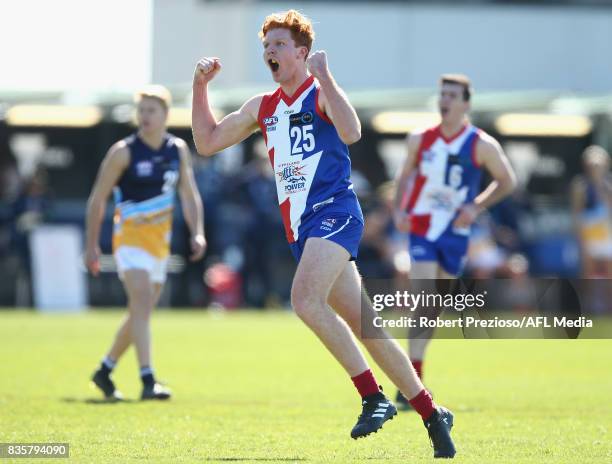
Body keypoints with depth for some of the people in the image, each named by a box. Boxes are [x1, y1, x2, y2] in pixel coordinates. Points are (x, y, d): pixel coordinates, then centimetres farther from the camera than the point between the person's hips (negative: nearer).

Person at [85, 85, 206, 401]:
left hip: (160, 241, 6)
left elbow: (189, 195, 12)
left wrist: (197, 232, -3)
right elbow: (97, 199, -3)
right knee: (142, 301, -22)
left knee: (141, 313, 12)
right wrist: (92, 244, -4)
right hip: (130, 236, -6)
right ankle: (148, 380, -28)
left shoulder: (179, 150, 7)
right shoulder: (123, 152, -7)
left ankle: (105, 370, 30)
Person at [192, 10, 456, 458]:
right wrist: (200, 86, 13)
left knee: (305, 299, -28)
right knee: (364, 326, 6)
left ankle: (374, 397, -23)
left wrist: (324, 76, -24)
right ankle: (432, 413, 12)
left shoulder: (321, 93, -4)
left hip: (334, 212, -7)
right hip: (301, 227, 7)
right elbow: (207, 142, 21)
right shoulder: (262, 107, 17)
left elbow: (350, 132, -24)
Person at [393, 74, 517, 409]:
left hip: (455, 233, 1)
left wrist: (476, 207, -10)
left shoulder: (482, 145, -6)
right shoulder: (420, 140, 1)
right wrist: (399, 209, 0)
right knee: (424, 300, -16)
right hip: (421, 229, 0)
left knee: (436, 306, 10)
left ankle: (412, 379, 29)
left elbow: (507, 181, 3)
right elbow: (405, 175, 15)